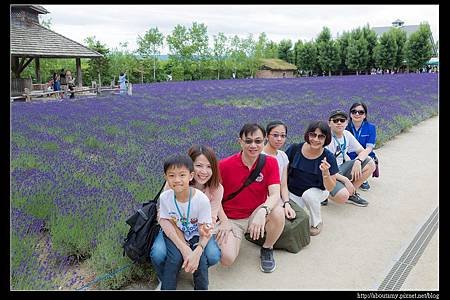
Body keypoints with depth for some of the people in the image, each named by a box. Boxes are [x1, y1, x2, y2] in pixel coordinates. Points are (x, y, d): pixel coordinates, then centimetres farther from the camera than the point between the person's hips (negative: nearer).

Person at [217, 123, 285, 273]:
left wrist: (263, 211, -41)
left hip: (257, 214, 2)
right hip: (232, 219, -1)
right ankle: (232, 239, 15)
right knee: (227, 259, -24)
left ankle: (267, 249, 0)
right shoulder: (224, 165, -14)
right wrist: (223, 221, -15)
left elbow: (275, 194, -21)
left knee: (279, 212, -31)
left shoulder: (270, 162, -10)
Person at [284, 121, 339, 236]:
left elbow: (330, 188, -14)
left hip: (317, 191, 0)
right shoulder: (294, 149, -17)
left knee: (308, 194, -35)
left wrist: (325, 173, -34)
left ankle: (317, 223, -5)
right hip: (293, 193, 1)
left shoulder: (328, 157, -18)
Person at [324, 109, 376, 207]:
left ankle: (351, 194, 2)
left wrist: (358, 162, -19)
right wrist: (345, 180, -24)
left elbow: (363, 151, 5)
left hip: (340, 169, 7)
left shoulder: (347, 134, 0)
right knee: (342, 197, -33)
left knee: (370, 164, -6)